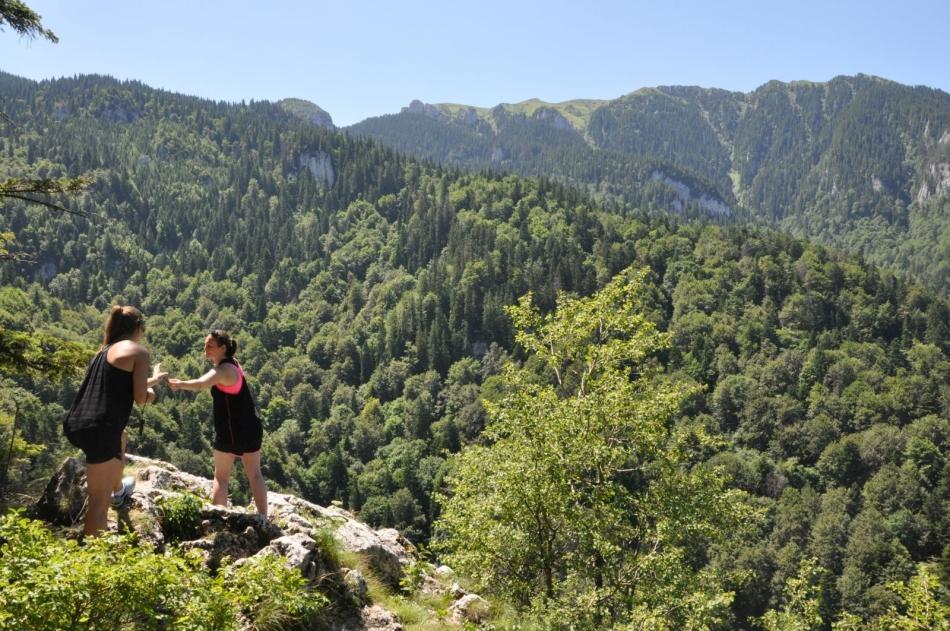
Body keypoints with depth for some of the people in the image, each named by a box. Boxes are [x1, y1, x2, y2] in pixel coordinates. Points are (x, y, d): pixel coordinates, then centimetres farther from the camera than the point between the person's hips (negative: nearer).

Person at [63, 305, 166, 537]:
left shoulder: (105, 350, 20)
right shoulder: (139, 351, -4)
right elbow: (141, 398, -6)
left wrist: (154, 378, 44)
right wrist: (151, 390, 17)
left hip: (75, 424, 9)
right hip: (99, 430, -9)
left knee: (120, 438, 40)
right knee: (99, 504, -3)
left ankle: (118, 489, 57)